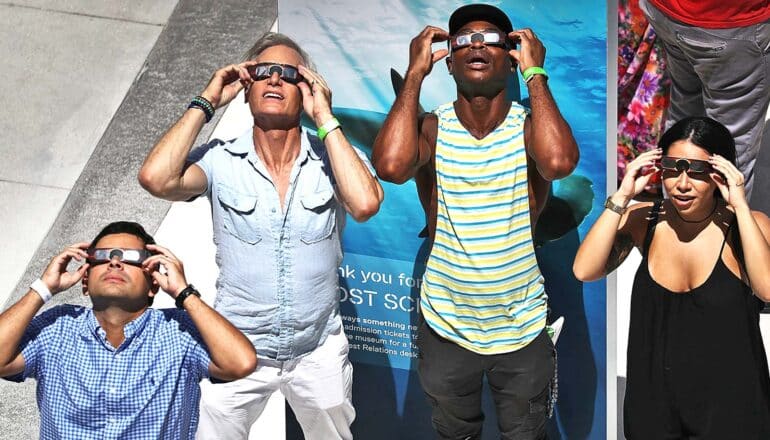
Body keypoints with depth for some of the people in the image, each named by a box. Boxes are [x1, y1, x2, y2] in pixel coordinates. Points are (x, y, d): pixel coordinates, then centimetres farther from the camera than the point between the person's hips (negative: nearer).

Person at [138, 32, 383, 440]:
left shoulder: (332, 157, -9)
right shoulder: (221, 161, -10)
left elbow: (365, 204, -29)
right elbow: (156, 178, -28)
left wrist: (325, 118, -22)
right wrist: (206, 102, -18)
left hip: (319, 351, 1)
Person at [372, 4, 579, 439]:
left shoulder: (529, 126, -11)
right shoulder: (432, 127, -10)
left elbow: (560, 162, -34)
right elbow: (390, 166, -32)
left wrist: (536, 73, -25)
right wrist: (415, 74, -23)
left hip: (522, 329, 0)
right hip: (446, 326, 0)